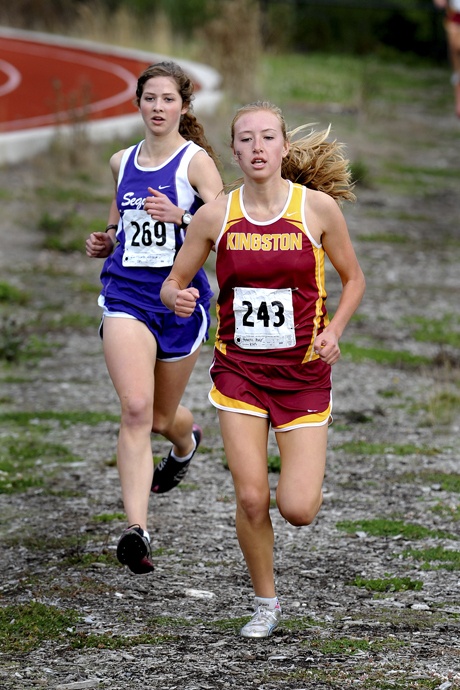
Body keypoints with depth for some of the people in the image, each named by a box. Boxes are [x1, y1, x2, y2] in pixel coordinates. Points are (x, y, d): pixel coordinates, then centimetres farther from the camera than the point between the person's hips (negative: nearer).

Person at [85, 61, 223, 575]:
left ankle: (185, 442, 55)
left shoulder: (196, 161, -6)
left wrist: (180, 216, -31)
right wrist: (105, 243, 7)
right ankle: (136, 530, -24)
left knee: (162, 417, 15)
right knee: (135, 409, -18)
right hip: (126, 294, 2)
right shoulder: (122, 162, 10)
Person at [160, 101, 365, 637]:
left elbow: (353, 279, 6)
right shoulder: (215, 215, -3)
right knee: (250, 499, -7)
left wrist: (334, 330, -11)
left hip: (304, 370, -1)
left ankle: (306, 468, 30)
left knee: (297, 510, -8)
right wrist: (176, 297, -17)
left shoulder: (318, 207, -7)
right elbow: (173, 282, 7)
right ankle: (265, 604, 16)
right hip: (239, 370, 1)